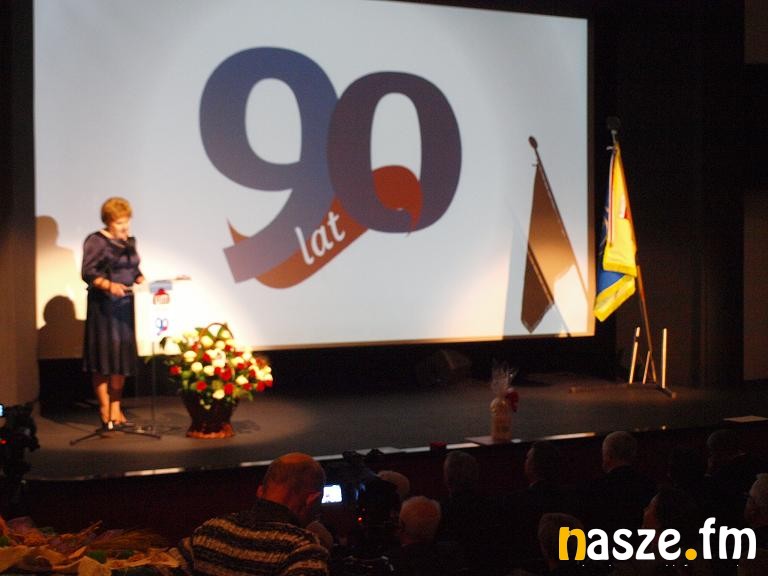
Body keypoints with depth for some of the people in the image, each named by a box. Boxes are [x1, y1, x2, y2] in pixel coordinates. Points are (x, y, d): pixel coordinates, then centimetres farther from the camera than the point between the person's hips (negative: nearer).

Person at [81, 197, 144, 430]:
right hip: (103, 306, -6)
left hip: (125, 305, 6)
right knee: (104, 358, -4)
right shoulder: (96, 241, -6)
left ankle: (116, 409, 17)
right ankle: (105, 411, 2)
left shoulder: (130, 241, 14)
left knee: (122, 358, 8)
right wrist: (109, 285, -28)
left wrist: (142, 280, -2)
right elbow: (88, 272, -13)